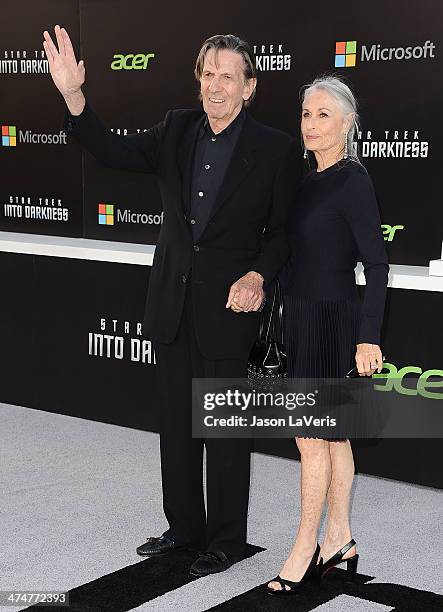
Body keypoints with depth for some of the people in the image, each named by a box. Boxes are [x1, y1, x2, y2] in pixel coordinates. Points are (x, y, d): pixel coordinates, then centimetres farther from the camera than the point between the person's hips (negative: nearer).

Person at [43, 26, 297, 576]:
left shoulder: (274, 149, -8)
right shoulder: (177, 129, 4)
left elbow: (282, 232, -5)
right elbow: (115, 152, -1)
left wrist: (258, 276, -21)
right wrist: (73, 97, -14)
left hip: (227, 305, -5)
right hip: (172, 301, 5)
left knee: (226, 427, 6)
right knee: (177, 421, 15)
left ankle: (226, 539, 22)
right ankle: (184, 526, 32)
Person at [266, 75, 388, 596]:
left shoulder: (353, 181, -12)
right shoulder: (310, 182, 12)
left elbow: (377, 264, -16)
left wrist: (369, 337, -20)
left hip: (331, 319, -8)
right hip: (303, 317, 8)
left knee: (311, 437, -2)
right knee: (332, 435, 13)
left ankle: (306, 549, 10)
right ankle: (339, 543, 23)